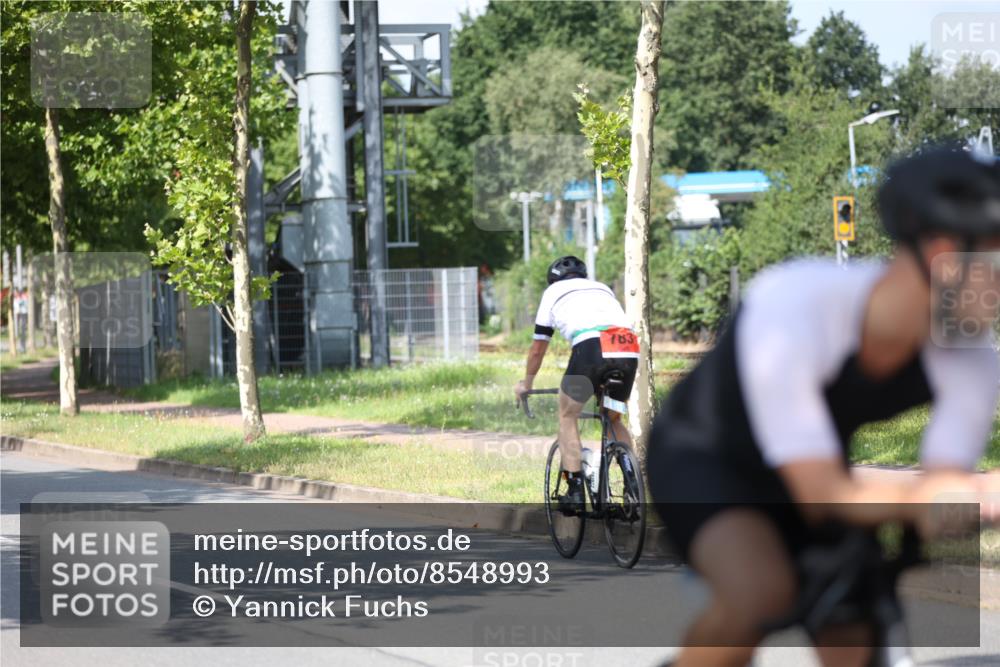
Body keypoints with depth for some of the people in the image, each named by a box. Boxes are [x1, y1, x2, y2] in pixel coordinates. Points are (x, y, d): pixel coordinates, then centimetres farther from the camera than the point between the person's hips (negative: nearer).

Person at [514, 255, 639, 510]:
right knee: (614, 419, 24)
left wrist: (526, 384, 46)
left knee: (568, 416, 15)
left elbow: (537, 349, 31)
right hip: (629, 349, 4)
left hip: (591, 346, -4)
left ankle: (575, 491, 4)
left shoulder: (554, 291, 26)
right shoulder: (602, 288, 37)